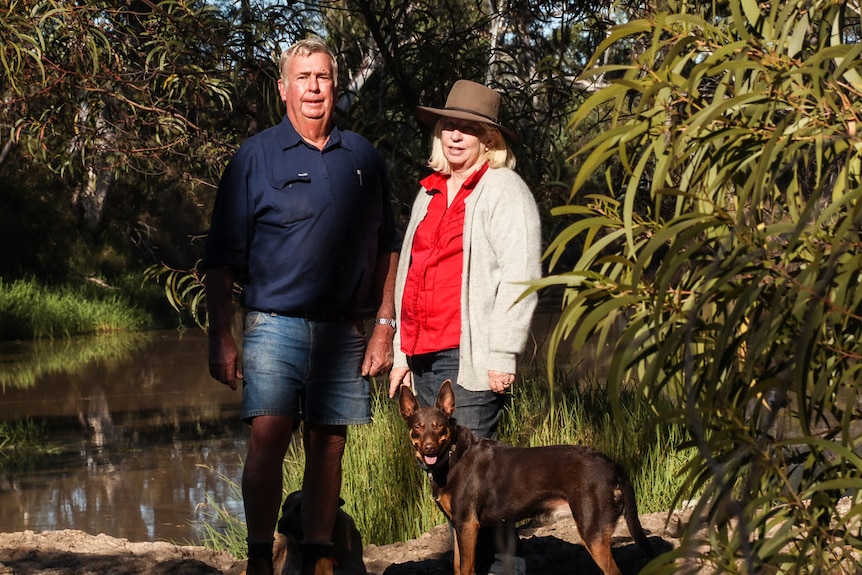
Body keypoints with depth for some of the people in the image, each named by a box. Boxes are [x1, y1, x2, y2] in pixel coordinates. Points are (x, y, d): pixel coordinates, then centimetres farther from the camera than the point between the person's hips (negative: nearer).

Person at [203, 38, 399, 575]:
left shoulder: (363, 157, 12)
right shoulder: (256, 157, 3)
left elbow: (386, 248, 16)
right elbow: (223, 258, 1)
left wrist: (384, 325, 8)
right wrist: (222, 338, -6)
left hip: (344, 330, 3)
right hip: (275, 324, -3)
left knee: (328, 446, 6)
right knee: (268, 437, -13)